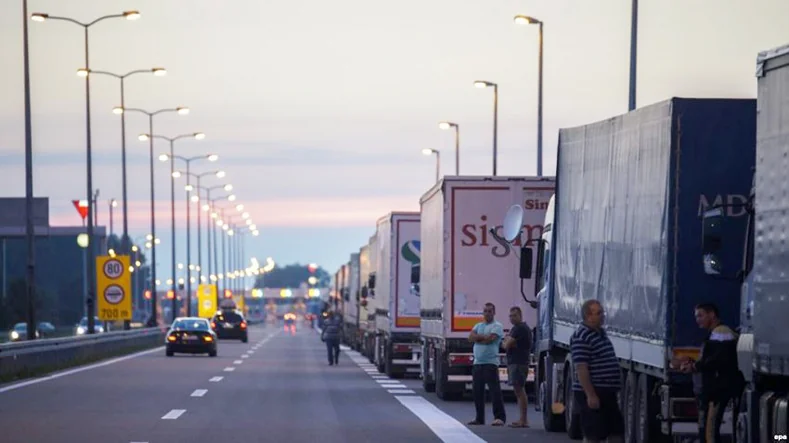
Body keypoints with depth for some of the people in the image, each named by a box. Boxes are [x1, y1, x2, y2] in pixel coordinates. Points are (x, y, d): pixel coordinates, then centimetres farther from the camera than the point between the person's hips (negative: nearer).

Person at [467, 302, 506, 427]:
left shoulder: (497, 326, -2)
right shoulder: (478, 326, 20)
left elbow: (490, 339, -17)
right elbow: (471, 337, 3)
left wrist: (477, 338, -2)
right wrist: (484, 337, -9)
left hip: (490, 363, -7)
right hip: (477, 362, 7)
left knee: (494, 390, -12)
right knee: (477, 391, 9)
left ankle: (500, 417, -13)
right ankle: (479, 418, 17)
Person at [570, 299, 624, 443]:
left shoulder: (600, 333, 15)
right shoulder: (581, 337, -16)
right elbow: (581, 368, -21)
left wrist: (613, 388, 23)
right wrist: (591, 395, -25)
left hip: (606, 393, 10)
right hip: (592, 394, -10)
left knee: (616, 431, 11)